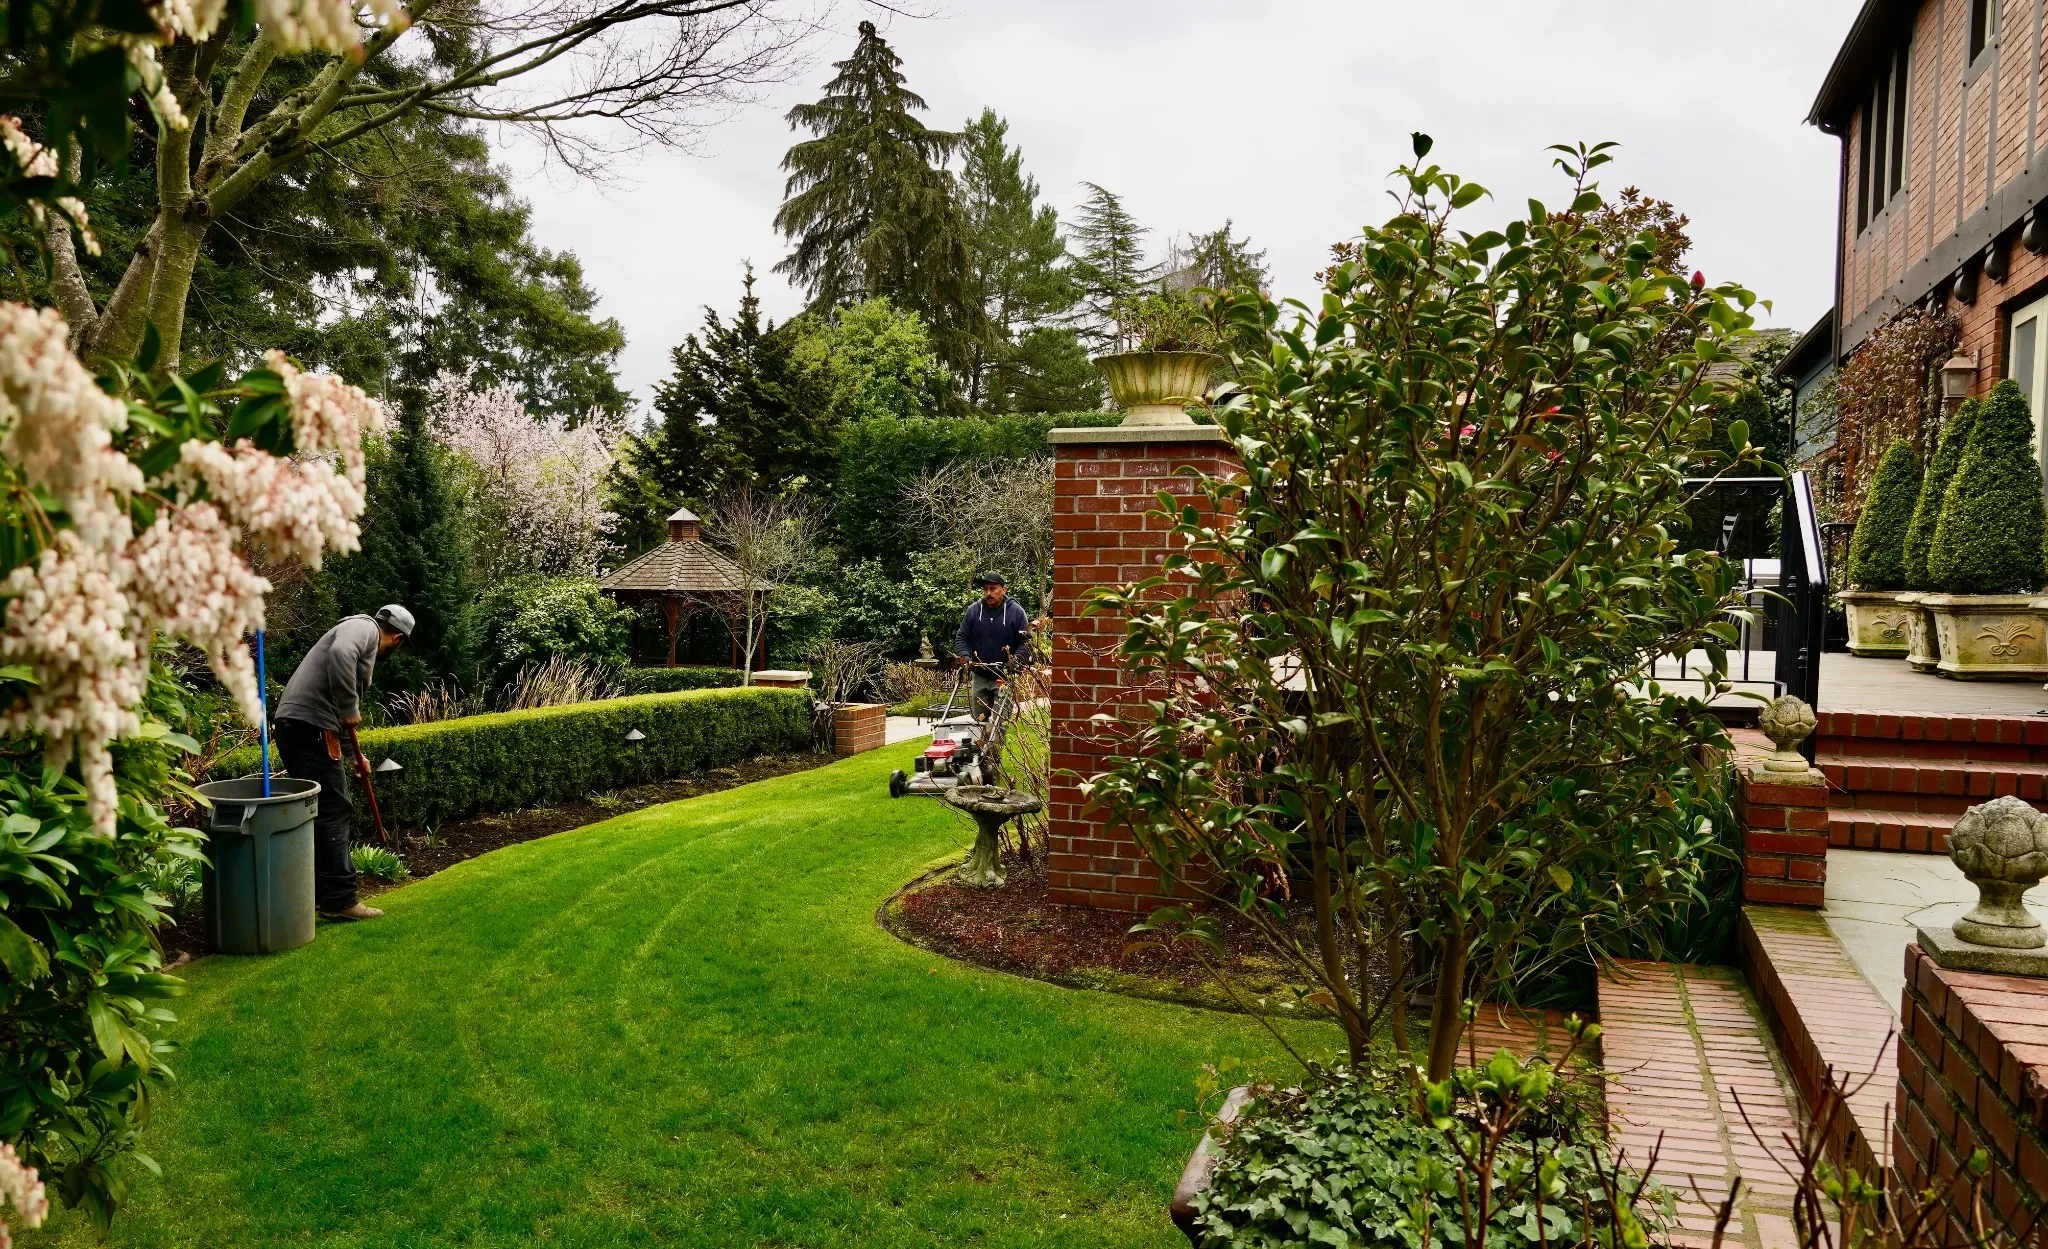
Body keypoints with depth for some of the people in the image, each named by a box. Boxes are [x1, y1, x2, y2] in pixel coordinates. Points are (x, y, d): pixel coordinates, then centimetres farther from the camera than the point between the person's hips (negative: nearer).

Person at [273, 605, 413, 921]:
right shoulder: (364, 627, 0)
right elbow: (340, 653, -26)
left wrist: (356, 753, 46)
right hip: (309, 727, -10)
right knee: (333, 812, -8)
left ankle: (324, 894, 22)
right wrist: (350, 709, -18)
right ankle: (339, 900, -7)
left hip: (295, 726, 10)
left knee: (328, 812, 16)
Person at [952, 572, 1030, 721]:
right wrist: (966, 657, -11)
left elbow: (1026, 642, -6)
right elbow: (961, 638, 6)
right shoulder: (973, 610, 1)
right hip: (979, 677, 4)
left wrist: (1014, 661, -20)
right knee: (978, 719, 12)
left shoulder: (1016, 611, -6)